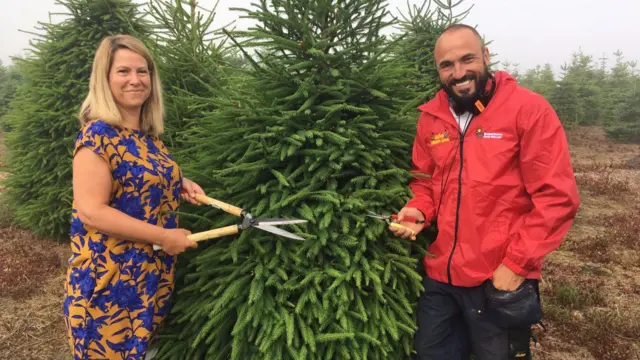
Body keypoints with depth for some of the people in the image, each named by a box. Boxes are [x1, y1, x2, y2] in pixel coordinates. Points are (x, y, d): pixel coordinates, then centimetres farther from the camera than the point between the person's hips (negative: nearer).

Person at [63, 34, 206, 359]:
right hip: (110, 277, -8)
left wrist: (178, 184, 3)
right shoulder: (98, 135, -17)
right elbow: (90, 211, -22)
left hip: (154, 272, 8)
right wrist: (164, 237, -20)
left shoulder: (149, 135, 7)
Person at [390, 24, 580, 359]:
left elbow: (556, 197, -13)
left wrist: (516, 264, -15)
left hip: (501, 280, -4)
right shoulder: (430, 117, 4)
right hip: (438, 276, 5)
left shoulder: (529, 109, -11)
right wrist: (419, 210, -6)